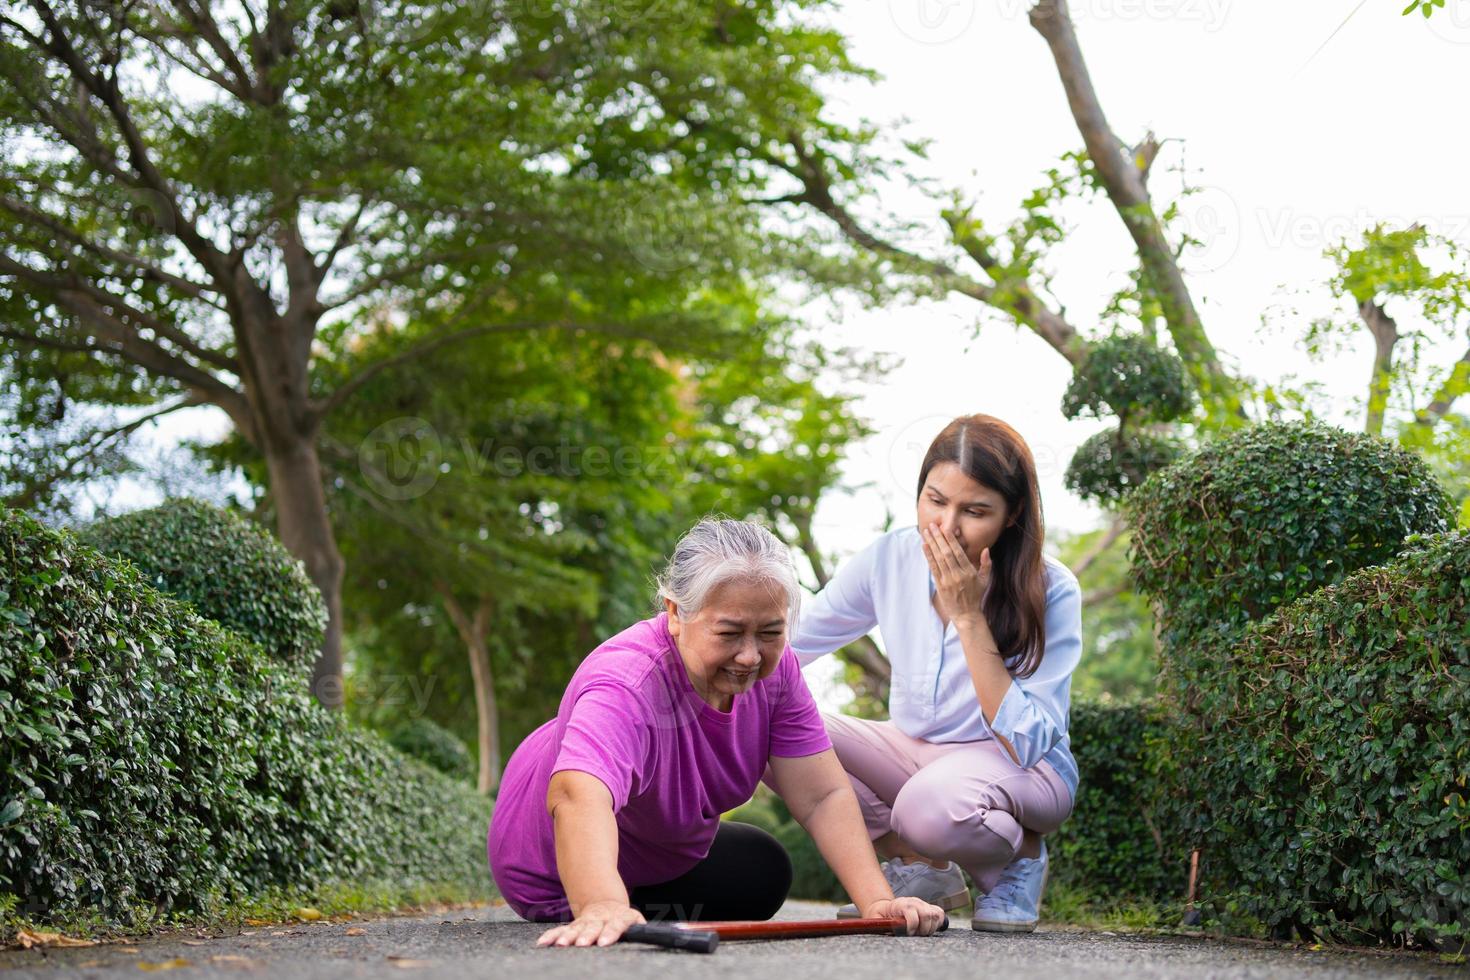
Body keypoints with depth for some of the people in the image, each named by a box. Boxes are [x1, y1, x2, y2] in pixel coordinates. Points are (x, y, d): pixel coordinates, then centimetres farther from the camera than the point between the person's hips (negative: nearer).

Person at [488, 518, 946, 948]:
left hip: (666, 851, 7)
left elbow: (823, 796, -20)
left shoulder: (774, 667, -19)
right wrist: (603, 907, -78)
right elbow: (579, 797, -60)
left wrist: (877, 902, -34)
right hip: (567, 880, -7)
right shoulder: (627, 684, -42)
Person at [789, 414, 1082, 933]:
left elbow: (1025, 744, -26)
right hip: (913, 750, 5)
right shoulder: (889, 559, -10)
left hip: (1022, 770, -5)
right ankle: (920, 869, -3)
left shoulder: (1051, 591, -20)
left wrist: (968, 618, -29)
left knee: (933, 804, -40)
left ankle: (1020, 856, -3)